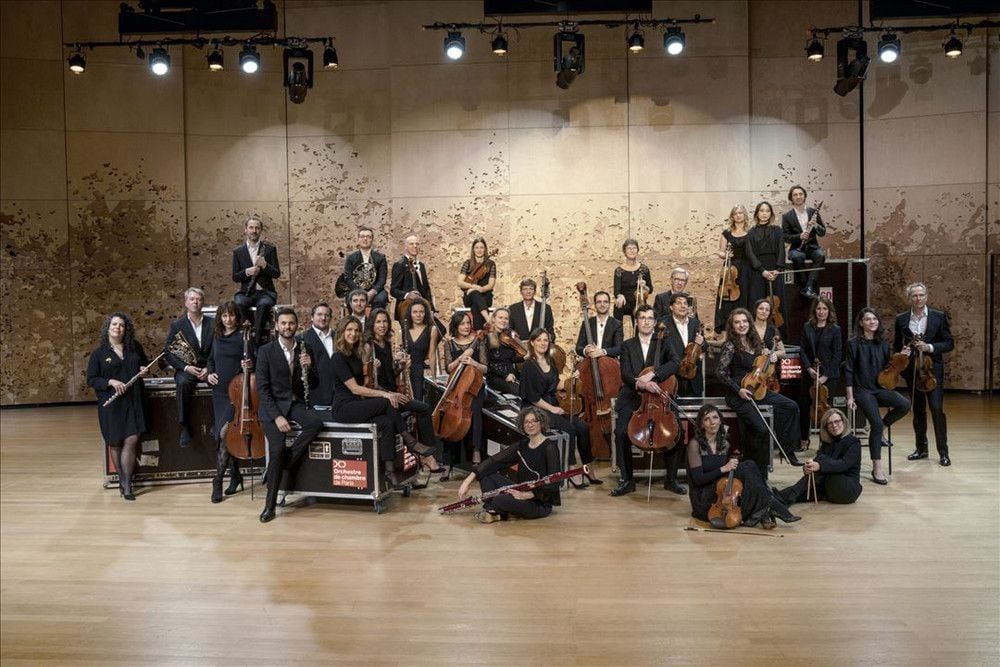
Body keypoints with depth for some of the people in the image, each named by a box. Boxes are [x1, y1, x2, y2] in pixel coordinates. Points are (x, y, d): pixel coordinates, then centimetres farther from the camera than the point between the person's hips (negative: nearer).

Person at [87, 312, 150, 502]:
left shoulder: (134, 347, 7)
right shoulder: (99, 353, -1)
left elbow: (145, 362, 24)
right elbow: (91, 380, -1)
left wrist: (144, 368, 1)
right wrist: (110, 382, -17)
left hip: (133, 401, 2)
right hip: (111, 404, -1)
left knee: (132, 440, -7)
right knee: (115, 442, 7)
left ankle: (126, 483, 1)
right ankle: (122, 479, 23)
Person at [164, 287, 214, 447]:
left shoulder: (213, 324, 9)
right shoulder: (177, 325, 7)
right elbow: (168, 352, 2)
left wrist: (209, 368, -11)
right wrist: (186, 367, -12)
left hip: (208, 369, 1)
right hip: (186, 369, -1)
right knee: (183, 383, -35)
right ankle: (185, 428, -26)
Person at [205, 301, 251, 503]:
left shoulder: (244, 337, -5)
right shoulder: (217, 337, 11)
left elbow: (253, 361, -2)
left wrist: (249, 366, -23)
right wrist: (210, 373, 7)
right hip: (219, 392, 6)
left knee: (224, 432, -16)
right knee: (221, 434, 9)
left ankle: (218, 481, -9)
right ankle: (235, 475, 22)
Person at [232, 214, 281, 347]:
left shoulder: (270, 249, 8)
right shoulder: (238, 251, 11)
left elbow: (277, 274, 2)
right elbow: (235, 277, 7)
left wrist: (264, 265, -17)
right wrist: (247, 272, -14)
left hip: (265, 292, -1)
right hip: (246, 293, 1)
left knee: (263, 305, -36)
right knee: (238, 304, -34)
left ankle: (257, 341, -31)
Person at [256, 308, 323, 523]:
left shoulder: (304, 350, 9)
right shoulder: (266, 351, -1)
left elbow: (313, 385, 12)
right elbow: (262, 388, -7)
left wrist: (308, 367, -10)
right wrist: (276, 416, -18)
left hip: (297, 403, 3)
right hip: (273, 405, -3)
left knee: (316, 421, -30)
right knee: (278, 448, -24)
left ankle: (281, 466, -14)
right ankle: (270, 504, -9)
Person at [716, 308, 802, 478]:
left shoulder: (754, 343, 10)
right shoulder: (730, 346, -10)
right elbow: (720, 372, -14)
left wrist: (771, 360, 3)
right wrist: (738, 389, -19)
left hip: (757, 390, 7)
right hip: (738, 395, -7)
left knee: (791, 406, -7)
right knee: (761, 429, -21)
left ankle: (787, 450, 5)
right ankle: (759, 474, -5)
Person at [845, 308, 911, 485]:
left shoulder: (883, 343, 8)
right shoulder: (854, 343, -5)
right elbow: (848, 371, -5)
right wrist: (850, 397, -9)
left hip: (880, 387, 5)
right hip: (862, 389, -5)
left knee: (904, 405, -24)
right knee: (877, 423, -21)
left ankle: (880, 429, 4)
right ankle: (876, 468, -9)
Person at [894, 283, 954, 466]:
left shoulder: (939, 317, -2)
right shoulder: (901, 319, 4)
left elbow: (949, 343, -2)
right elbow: (896, 345, 12)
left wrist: (929, 347, -17)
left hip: (933, 369, -3)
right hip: (912, 370, 3)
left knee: (937, 409, -8)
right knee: (918, 410, 11)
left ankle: (943, 452, 1)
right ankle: (921, 448, 21)